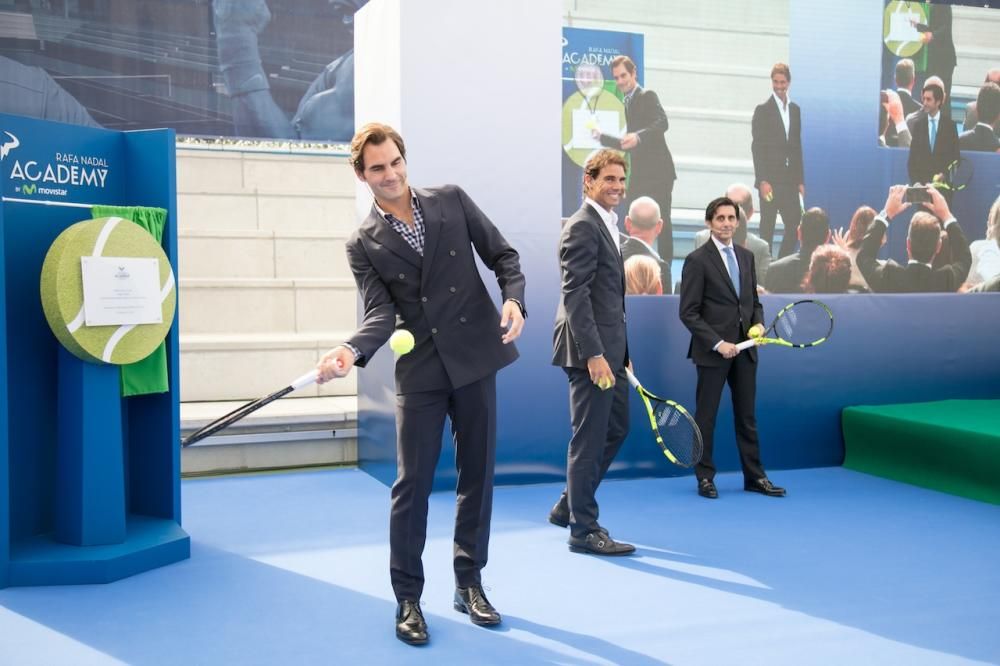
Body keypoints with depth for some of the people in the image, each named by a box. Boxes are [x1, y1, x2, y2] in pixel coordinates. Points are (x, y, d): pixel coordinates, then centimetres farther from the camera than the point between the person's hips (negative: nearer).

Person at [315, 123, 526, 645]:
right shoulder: (364, 244, -1)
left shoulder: (452, 200, 4)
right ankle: (408, 599, 14)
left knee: (477, 476, 9)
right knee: (412, 484, 0)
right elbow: (381, 312, -9)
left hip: (476, 359, 2)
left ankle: (469, 584, 25)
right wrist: (351, 350, -28)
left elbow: (502, 255, 7)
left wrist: (513, 299, -12)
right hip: (421, 371, -2)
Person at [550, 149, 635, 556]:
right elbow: (574, 295, -20)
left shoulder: (606, 225, 17)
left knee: (617, 428, 18)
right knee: (589, 439, -2)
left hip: (609, 350, 10)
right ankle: (583, 530, 10)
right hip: (591, 351, -10)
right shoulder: (583, 227, -14)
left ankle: (568, 507, 29)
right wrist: (594, 355, -25)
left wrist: (619, 352, 19)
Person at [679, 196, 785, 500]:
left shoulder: (747, 256, 11)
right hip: (712, 350, -5)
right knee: (706, 416, 5)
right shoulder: (697, 260, -8)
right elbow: (688, 313, -11)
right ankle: (705, 477, 16)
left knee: (747, 415, 11)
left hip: (744, 349, 6)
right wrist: (717, 343, -17)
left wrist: (758, 323, -2)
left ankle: (754, 476, 19)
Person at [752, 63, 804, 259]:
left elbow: (797, 146, 16)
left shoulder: (795, 109, 14)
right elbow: (757, 147, -7)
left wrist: (800, 180, 10)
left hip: (790, 180, 5)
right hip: (770, 179, -5)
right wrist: (762, 181, -15)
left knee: (795, 225, 2)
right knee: (768, 226, -1)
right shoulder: (763, 110, -2)